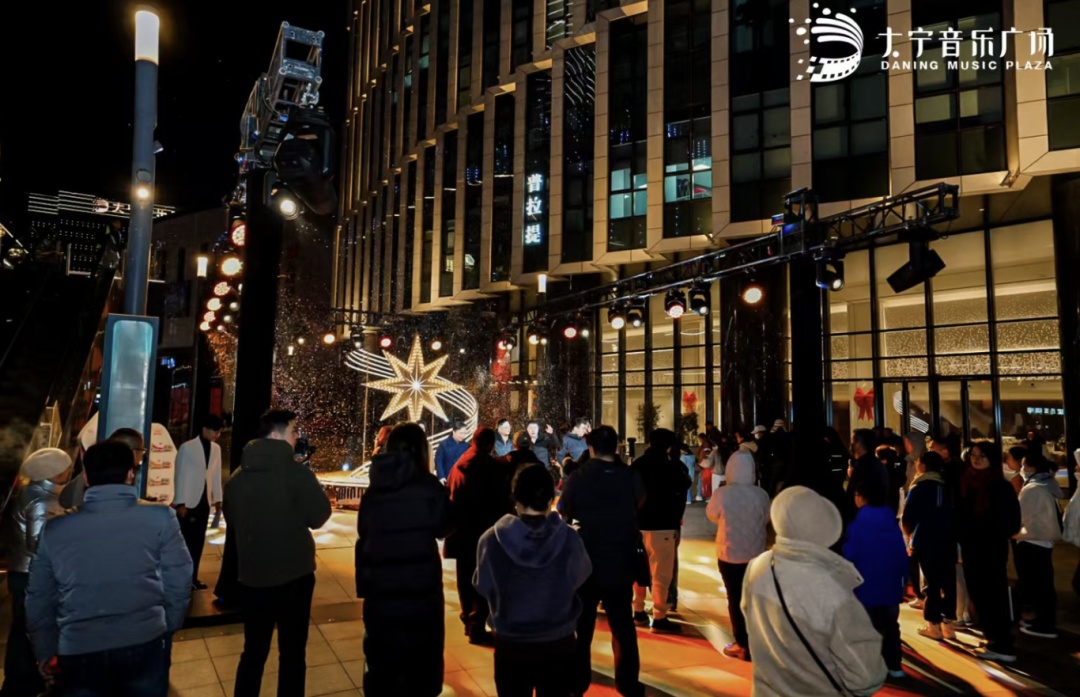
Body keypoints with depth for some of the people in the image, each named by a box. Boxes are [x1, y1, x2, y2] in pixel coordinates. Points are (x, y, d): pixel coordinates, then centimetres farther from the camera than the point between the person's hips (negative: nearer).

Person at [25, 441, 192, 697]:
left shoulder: (54, 529, 0)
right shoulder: (159, 518, -9)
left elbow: (39, 598, 10)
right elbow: (179, 582, -6)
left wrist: (45, 650, 24)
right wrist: (168, 630, 12)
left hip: (79, 650, 2)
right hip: (145, 643, -1)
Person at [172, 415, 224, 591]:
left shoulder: (216, 449, 7)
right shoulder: (187, 447, -8)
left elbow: (216, 475, 10)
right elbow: (180, 475, -9)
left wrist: (218, 499, 7)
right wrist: (180, 502, -12)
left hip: (205, 501, 5)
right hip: (188, 502, -5)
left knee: (198, 541, 8)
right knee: (186, 540, 1)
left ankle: (193, 577, 17)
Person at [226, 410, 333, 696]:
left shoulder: (238, 477, 0)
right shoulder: (296, 472, -17)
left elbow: (232, 520, 14)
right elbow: (319, 516, -12)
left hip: (252, 576, 5)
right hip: (294, 574, -4)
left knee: (254, 650, 17)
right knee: (292, 652, 9)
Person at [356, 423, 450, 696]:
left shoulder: (374, 489, 0)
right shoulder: (428, 487, -11)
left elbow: (364, 534, 4)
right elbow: (442, 527, -3)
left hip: (380, 587, 3)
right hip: (421, 586, -3)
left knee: (382, 664, 19)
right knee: (421, 664, 15)